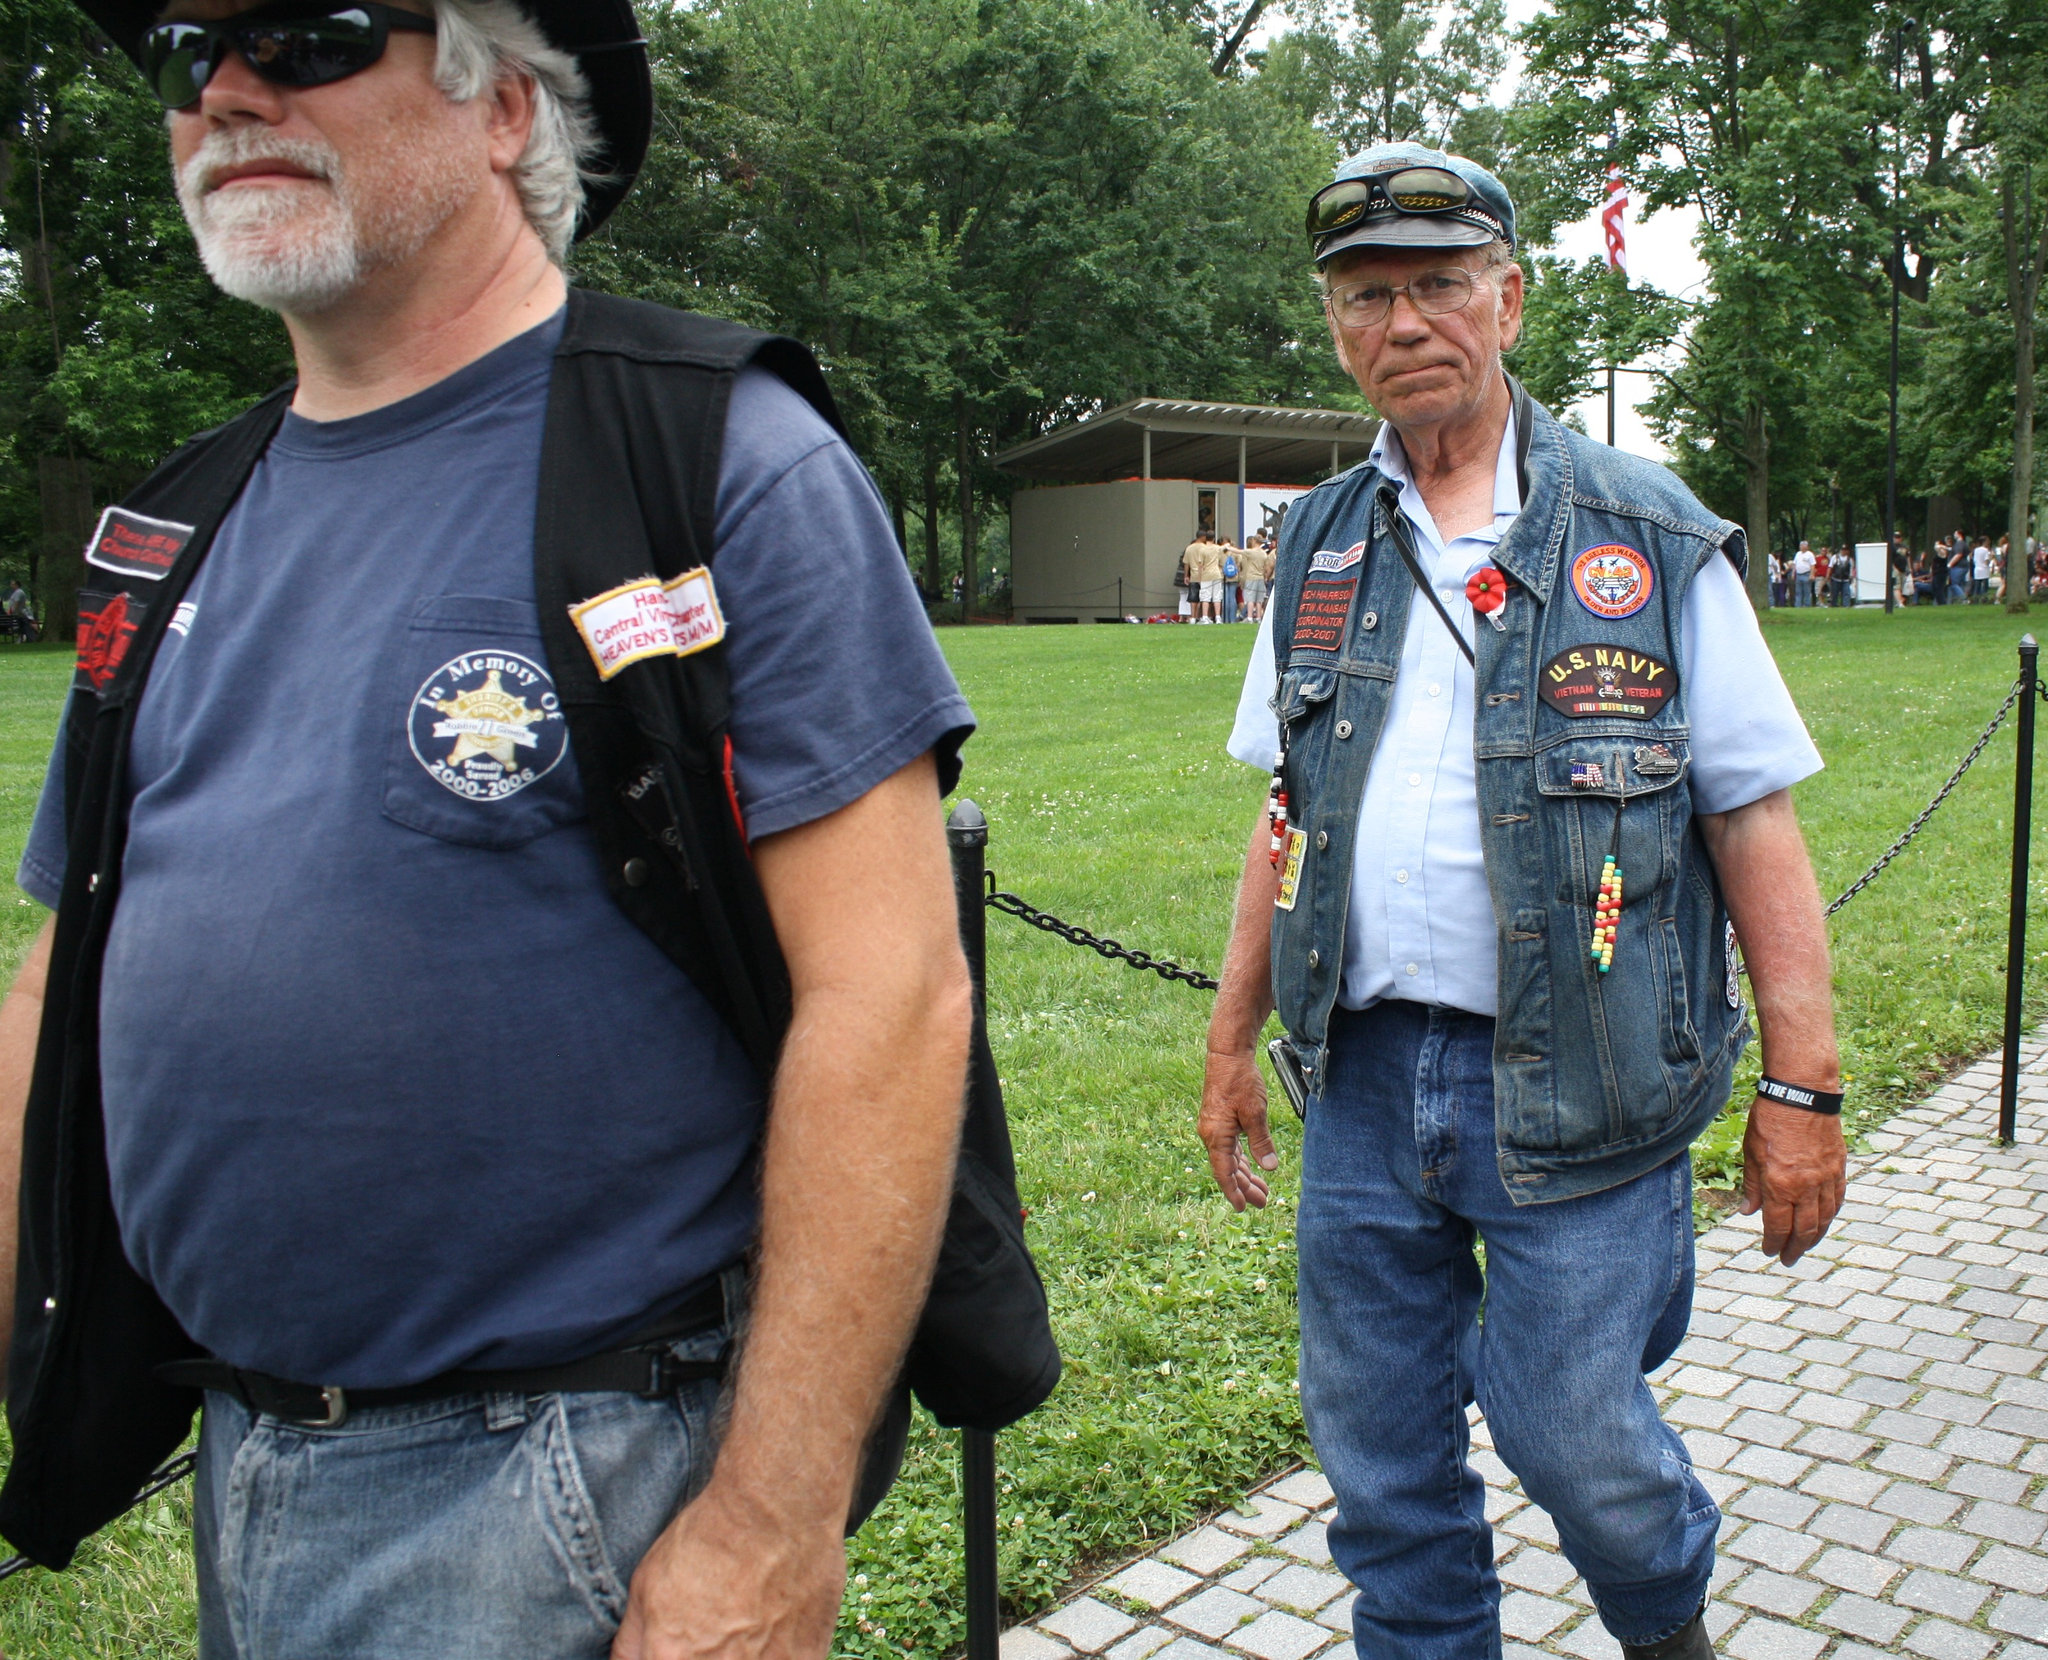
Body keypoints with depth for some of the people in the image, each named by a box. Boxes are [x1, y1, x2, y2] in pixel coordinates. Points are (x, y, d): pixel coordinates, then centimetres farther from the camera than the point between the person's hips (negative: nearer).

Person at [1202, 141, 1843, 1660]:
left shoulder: (1650, 539, -3)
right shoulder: (1320, 549, 9)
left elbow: (1757, 825, -4)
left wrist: (1802, 1088, -8)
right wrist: (1233, 1040, 12)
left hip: (1575, 1086, -3)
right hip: (1364, 1077, 4)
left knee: (1574, 1435, 7)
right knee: (1380, 1460, 13)